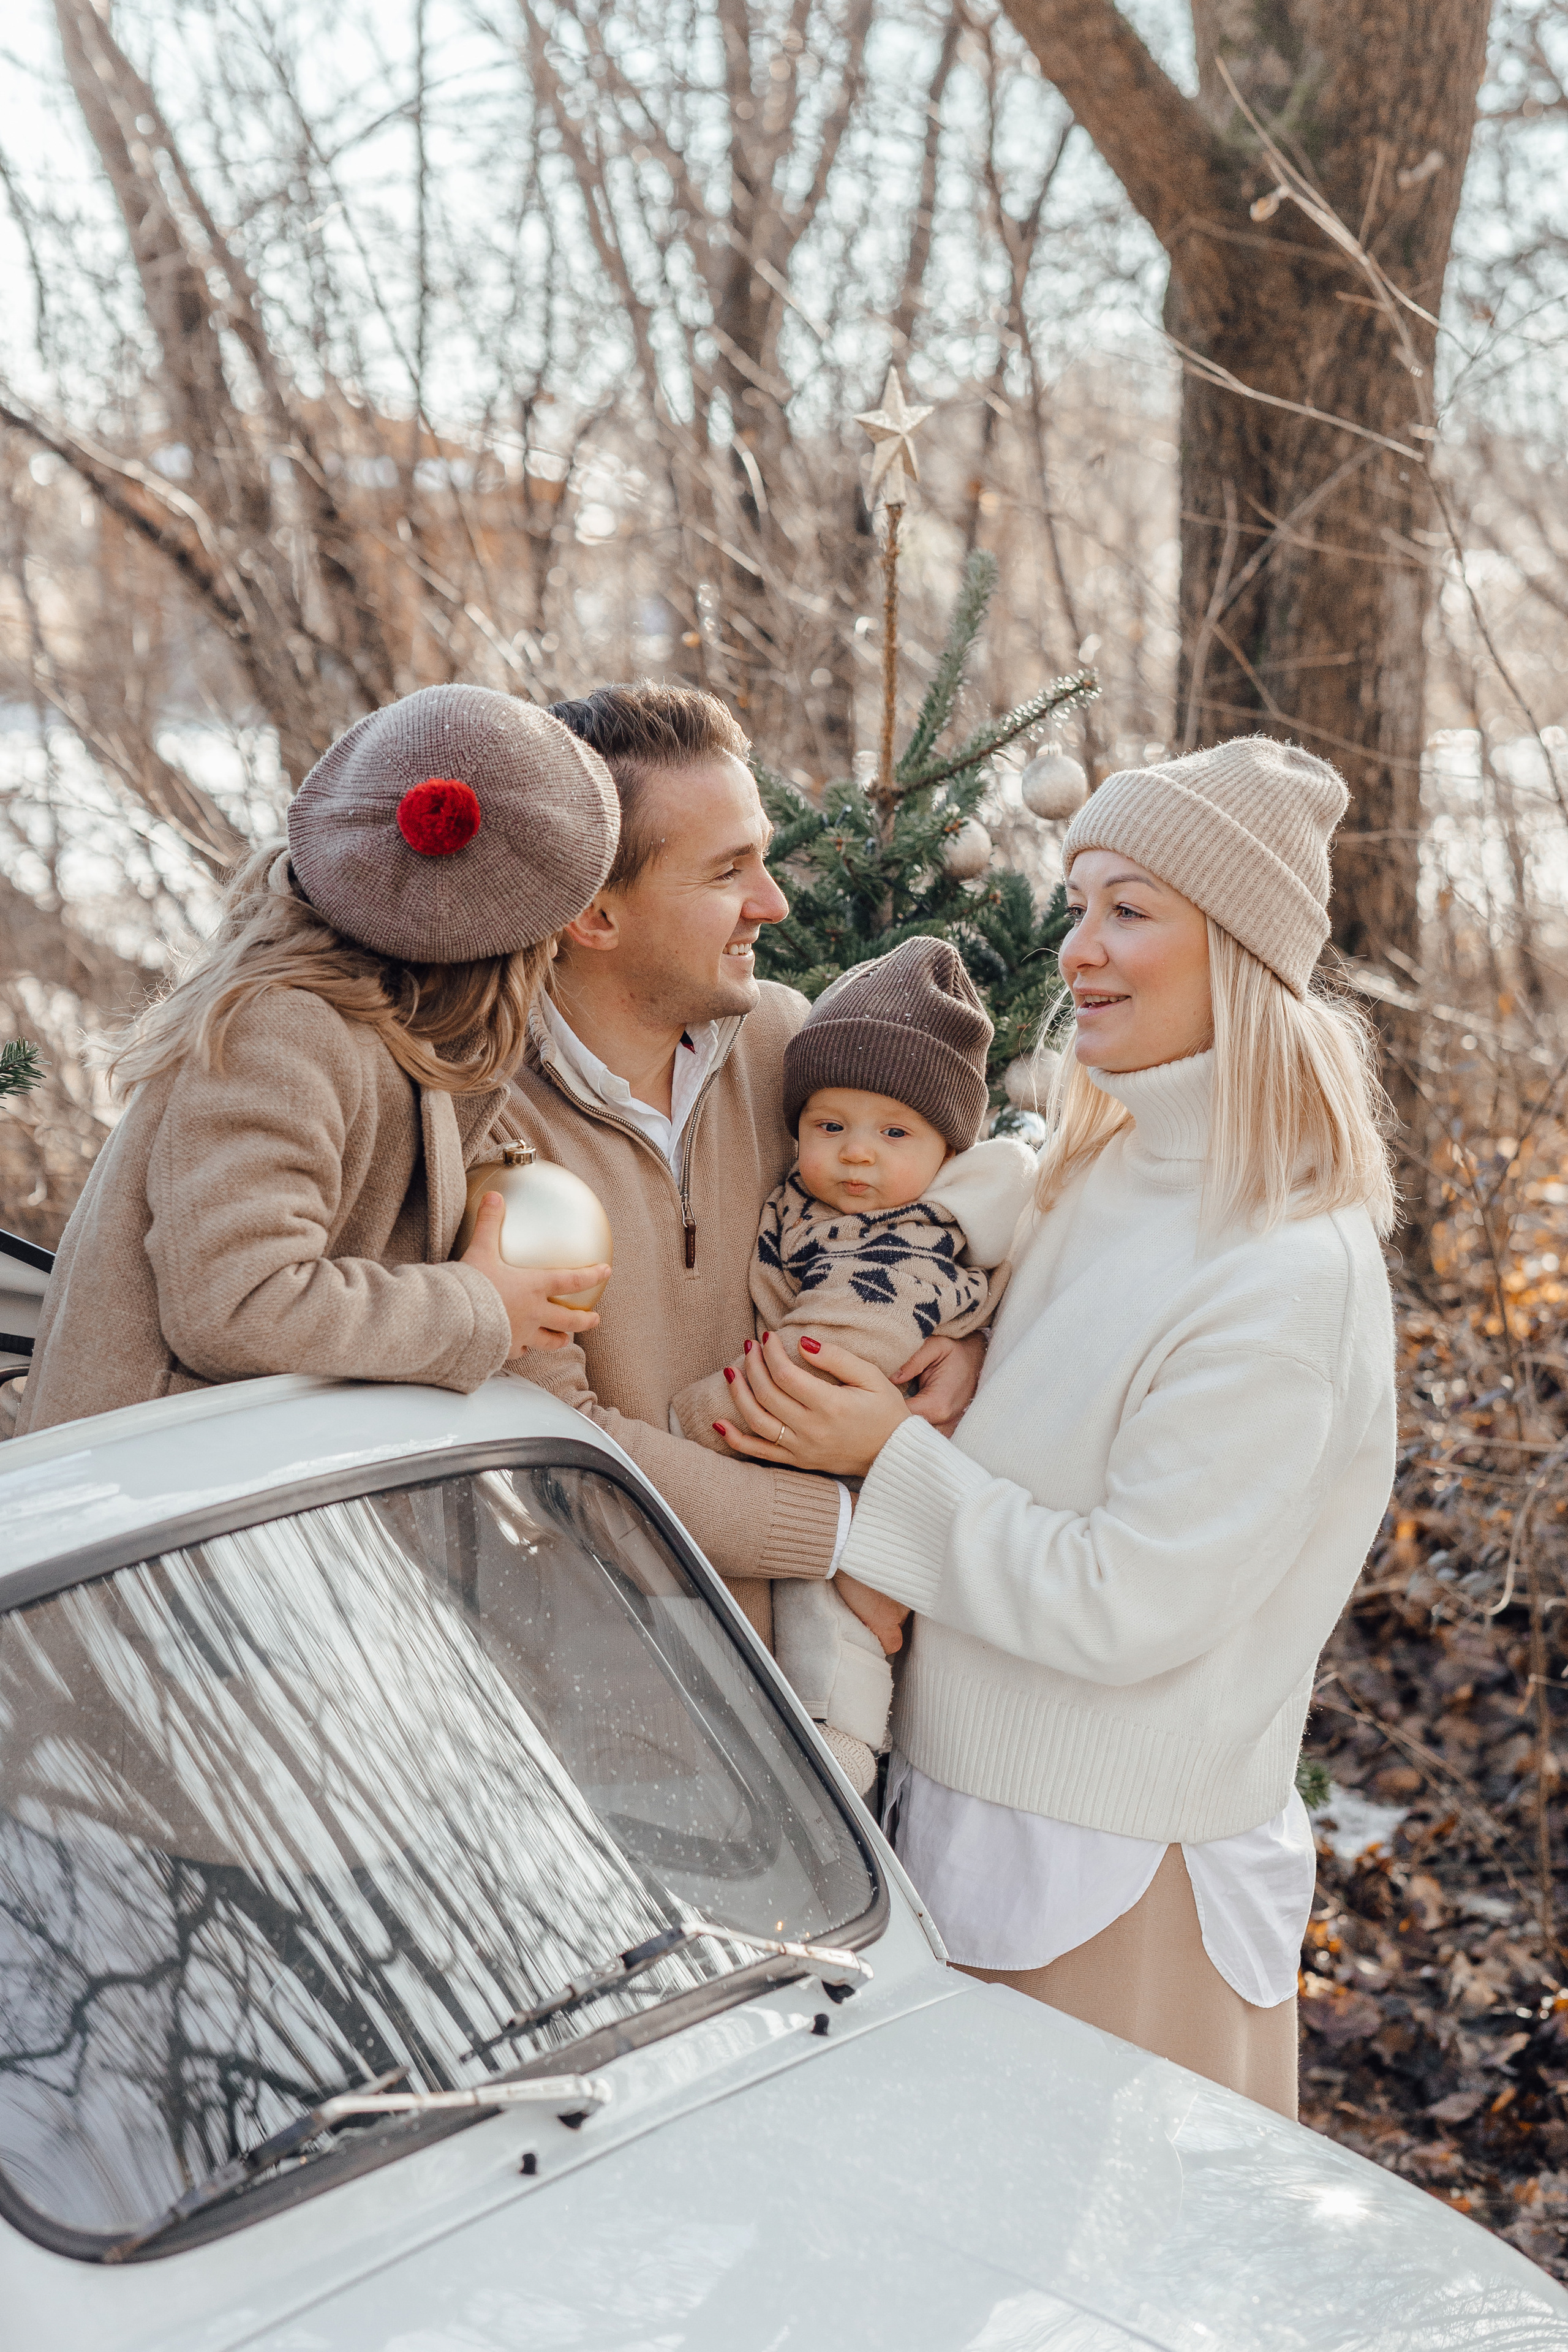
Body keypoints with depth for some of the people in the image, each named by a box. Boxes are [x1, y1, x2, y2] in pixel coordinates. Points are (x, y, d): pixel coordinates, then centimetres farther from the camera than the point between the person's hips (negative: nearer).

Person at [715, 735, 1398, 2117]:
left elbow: (1124, 1607, -22)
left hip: (1122, 1875, -7)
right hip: (973, 1818, 8)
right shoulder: (1096, 1182, 5)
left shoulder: (1290, 1277, -21)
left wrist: (892, 1462, -17)